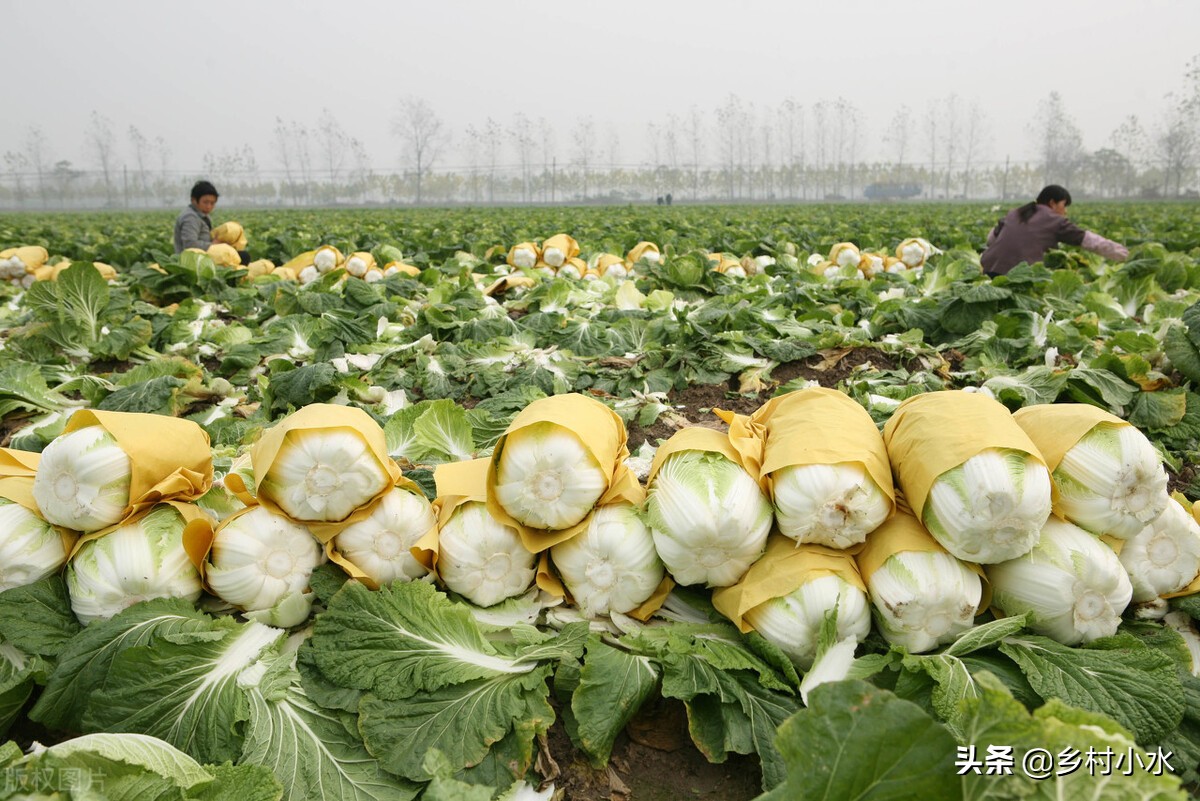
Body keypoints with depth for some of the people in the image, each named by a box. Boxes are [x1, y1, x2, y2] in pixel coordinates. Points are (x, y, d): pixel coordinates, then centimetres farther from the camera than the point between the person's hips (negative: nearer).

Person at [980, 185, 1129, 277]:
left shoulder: (1015, 213, 22)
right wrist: (1120, 252, 24)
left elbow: (991, 238, 27)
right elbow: (1089, 239, 14)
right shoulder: (1054, 221, 8)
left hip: (990, 268, 5)